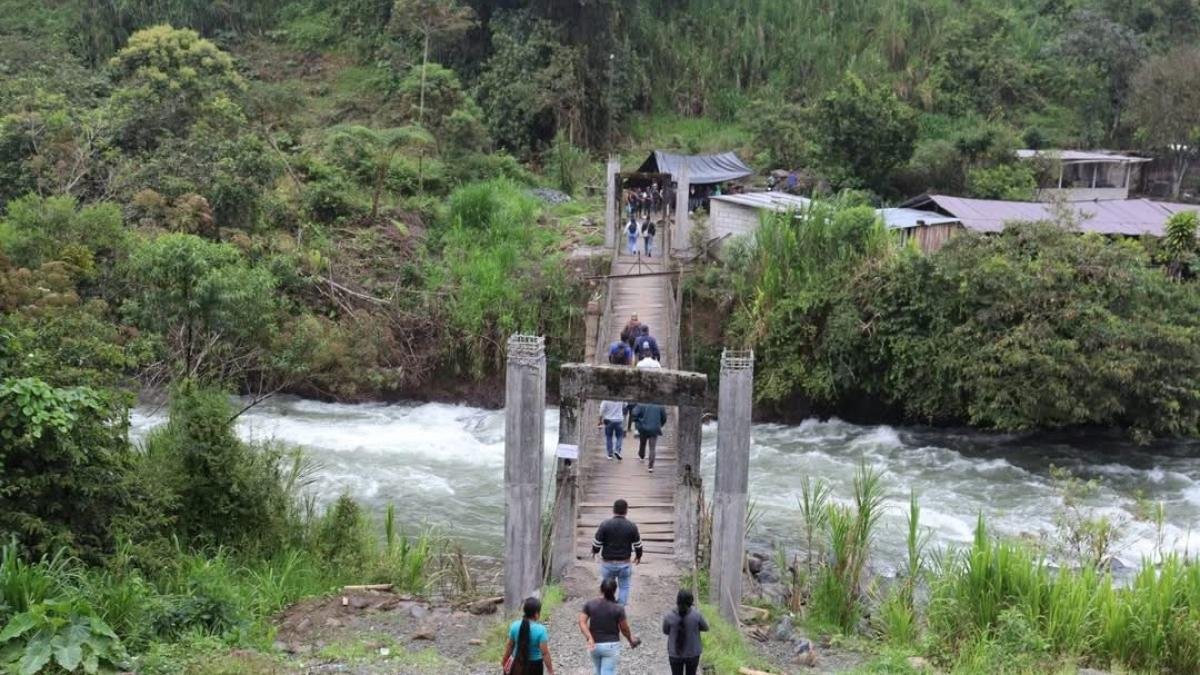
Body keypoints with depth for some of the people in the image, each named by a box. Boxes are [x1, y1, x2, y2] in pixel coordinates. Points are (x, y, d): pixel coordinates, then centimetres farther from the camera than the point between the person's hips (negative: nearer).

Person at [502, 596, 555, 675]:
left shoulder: (515, 626, -11)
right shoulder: (540, 630, -23)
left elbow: (510, 645, 1)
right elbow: (545, 653, -21)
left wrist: (504, 660, 17)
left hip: (518, 663, 3)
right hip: (534, 664, -3)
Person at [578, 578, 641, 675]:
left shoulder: (590, 604, -5)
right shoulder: (618, 608, -14)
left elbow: (582, 622, -13)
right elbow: (625, 629, -5)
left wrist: (589, 638, -18)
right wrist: (631, 640, 13)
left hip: (594, 644, 4)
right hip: (611, 645, -4)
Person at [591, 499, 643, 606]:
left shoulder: (605, 525, -11)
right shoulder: (632, 526, -7)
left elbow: (597, 543, -6)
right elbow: (638, 544, 3)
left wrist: (594, 552, 16)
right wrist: (638, 556, 23)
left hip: (607, 563, 0)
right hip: (625, 564, 0)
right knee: (624, 587, 14)